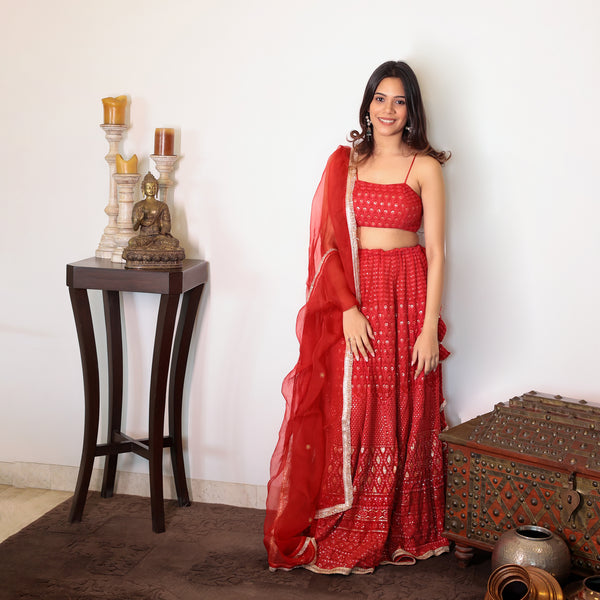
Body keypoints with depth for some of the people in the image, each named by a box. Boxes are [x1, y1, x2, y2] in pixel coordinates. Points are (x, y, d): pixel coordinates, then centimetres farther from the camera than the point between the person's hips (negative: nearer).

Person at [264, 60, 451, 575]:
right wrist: (348, 308, -10)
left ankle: (399, 534, 19)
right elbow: (330, 241, 2)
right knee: (343, 420, 4)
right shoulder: (345, 162, 7)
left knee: (399, 423, 4)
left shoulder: (424, 167, 1)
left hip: (405, 299, -1)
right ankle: (339, 536, 17)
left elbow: (436, 252, -2)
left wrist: (430, 327, -8)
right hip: (348, 298, 2)